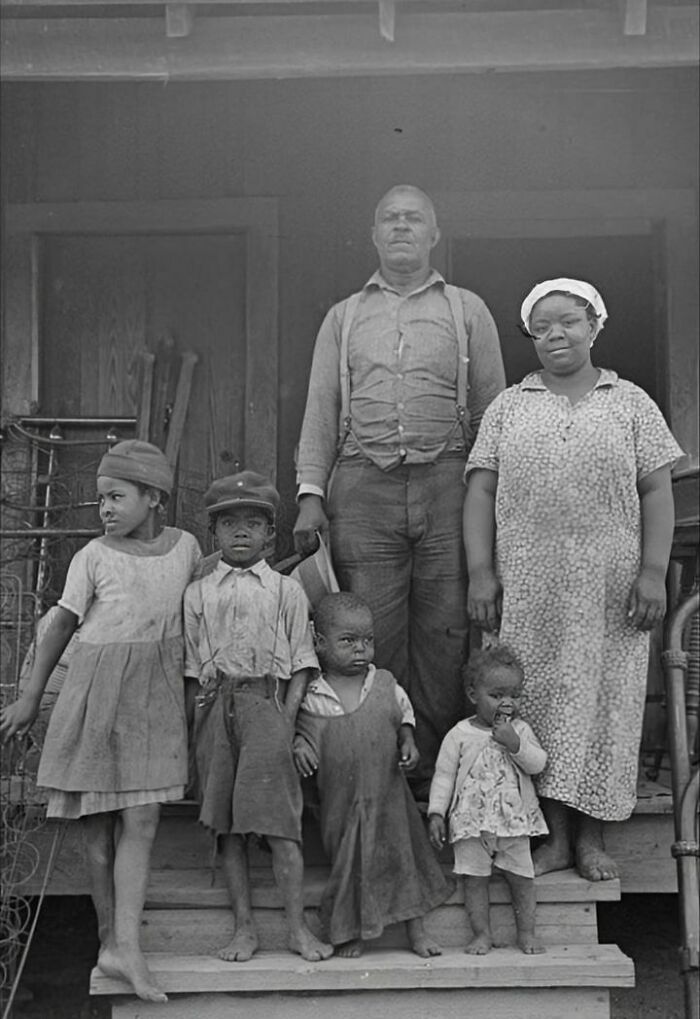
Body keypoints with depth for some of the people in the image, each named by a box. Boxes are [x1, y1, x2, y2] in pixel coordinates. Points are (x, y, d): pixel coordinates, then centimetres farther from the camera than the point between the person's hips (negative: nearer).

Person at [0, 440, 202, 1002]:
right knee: (100, 822, 3)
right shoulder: (94, 557, -3)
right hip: (98, 688, -1)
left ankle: (125, 946, -5)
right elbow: (63, 625, 2)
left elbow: (198, 609, 20)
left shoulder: (186, 547, 4)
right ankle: (109, 935, 14)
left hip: (156, 695, 2)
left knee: (141, 819, -6)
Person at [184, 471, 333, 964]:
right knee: (227, 824, 3)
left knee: (279, 818, -8)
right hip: (216, 705, 3)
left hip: (267, 704, -2)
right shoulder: (199, 593, 13)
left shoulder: (285, 590, 8)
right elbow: (193, 666, 12)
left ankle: (298, 928, 0)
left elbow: (301, 663, 5)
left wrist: (286, 718, -6)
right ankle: (244, 927, 12)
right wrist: (201, 719, -1)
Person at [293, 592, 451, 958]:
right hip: (340, 800, -2)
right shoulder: (310, 695, -10)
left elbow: (404, 715, 12)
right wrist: (299, 744, -16)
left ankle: (416, 930, 23)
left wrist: (408, 742, -4)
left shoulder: (385, 685, -4)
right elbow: (298, 727, 5)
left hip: (387, 793, 2)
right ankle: (351, 931, 25)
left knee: (403, 853, 8)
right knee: (349, 860, 7)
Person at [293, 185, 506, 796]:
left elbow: (491, 410, 11)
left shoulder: (468, 312, 15)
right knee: (373, 637, -3)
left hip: (446, 484, 0)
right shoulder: (344, 318, 19)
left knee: (443, 636, -2)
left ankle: (435, 771, 5)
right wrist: (310, 493, 2)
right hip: (362, 487, 1)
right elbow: (320, 410, 14)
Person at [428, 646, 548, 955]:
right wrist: (436, 813, -6)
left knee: (521, 877, 5)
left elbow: (538, 764, -6)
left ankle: (527, 933, 18)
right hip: (472, 820, -1)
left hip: (514, 819, 2)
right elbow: (444, 775, 0)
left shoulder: (520, 730, 3)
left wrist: (515, 744, -21)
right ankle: (482, 934, 13)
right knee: (475, 878, 1)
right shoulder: (460, 735, -3)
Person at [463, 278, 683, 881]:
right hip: (528, 588, 1)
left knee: (603, 699, 1)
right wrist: (481, 571, -3)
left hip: (609, 589, -1)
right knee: (539, 700, 1)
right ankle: (555, 836, 11)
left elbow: (656, 493, 4)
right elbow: (481, 493, 7)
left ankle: (592, 837, 13)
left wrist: (654, 571, -6)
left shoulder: (631, 403, 9)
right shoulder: (509, 407, 12)